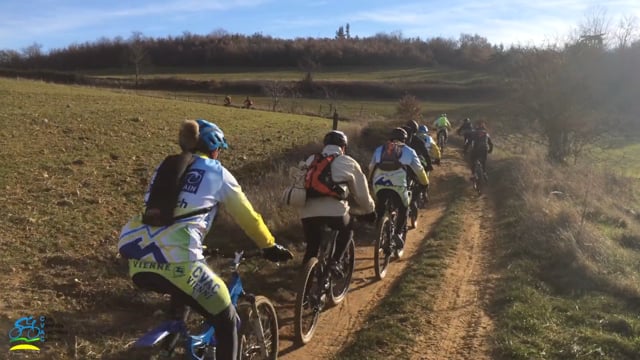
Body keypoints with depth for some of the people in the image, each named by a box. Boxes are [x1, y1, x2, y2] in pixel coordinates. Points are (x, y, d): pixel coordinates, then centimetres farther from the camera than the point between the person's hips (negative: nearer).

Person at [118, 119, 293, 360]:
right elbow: (247, 216, 18)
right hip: (176, 263, -6)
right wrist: (270, 247, 34)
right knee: (226, 321, 12)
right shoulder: (217, 173, 11)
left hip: (138, 262, 6)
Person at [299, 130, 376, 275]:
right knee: (347, 229, 28)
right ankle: (335, 262, 13)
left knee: (312, 247, 23)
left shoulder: (311, 160, 26)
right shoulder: (348, 162, 16)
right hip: (334, 211, -3)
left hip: (308, 212, 3)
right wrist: (370, 211, 36)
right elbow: (361, 193, 20)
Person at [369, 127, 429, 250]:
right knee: (403, 209, 20)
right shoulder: (408, 151, 16)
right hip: (398, 186, -2)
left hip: (379, 185, 2)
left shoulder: (379, 150, 22)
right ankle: (399, 232, 3)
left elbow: (371, 168, 28)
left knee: (380, 210, 24)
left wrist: (371, 181, 46)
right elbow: (419, 170, 19)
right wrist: (425, 183, 35)